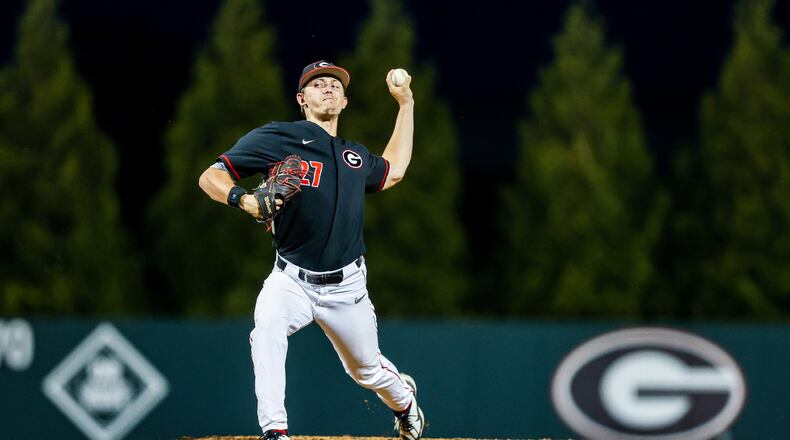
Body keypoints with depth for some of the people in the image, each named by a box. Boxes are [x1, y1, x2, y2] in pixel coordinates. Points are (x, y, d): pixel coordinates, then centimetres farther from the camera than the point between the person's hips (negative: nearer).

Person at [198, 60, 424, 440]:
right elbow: (211, 177, -9)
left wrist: (405, 104, 30)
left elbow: (393, 171, 33)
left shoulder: (355, 156, 11)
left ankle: (404, 400, 51)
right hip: (291, 281, -4)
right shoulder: (277, 139, -6)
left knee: (366, 369, 16)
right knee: (267, 327, -35)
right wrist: (244, 200, -31)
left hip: (346, 288, 4)